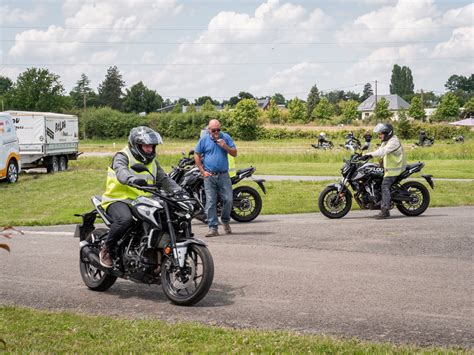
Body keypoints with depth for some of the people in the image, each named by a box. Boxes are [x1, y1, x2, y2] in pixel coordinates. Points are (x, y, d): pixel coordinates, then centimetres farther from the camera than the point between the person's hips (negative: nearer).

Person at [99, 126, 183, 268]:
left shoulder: (152, 161, 17)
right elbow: (121, 172, -28)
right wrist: (132, 179, -51)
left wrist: (177, 189, -10)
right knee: (125, 219, -37)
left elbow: (163, 178, 11)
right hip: (119, 200, -7)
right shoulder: (122, 157, -6)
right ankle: (106, 249, -16)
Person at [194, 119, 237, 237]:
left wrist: (225, 146, -12)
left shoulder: (226, 138, 6)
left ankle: (225, 220, 23)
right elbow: (197, 156, 7)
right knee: (211, 202, -3)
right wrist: (203, 171, -1)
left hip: (224, 175, 1)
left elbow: (234, 153, 6)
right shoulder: (203, 139, 3)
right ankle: (213, 228, 0)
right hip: (209, 175, -1)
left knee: (228, 199, -3)